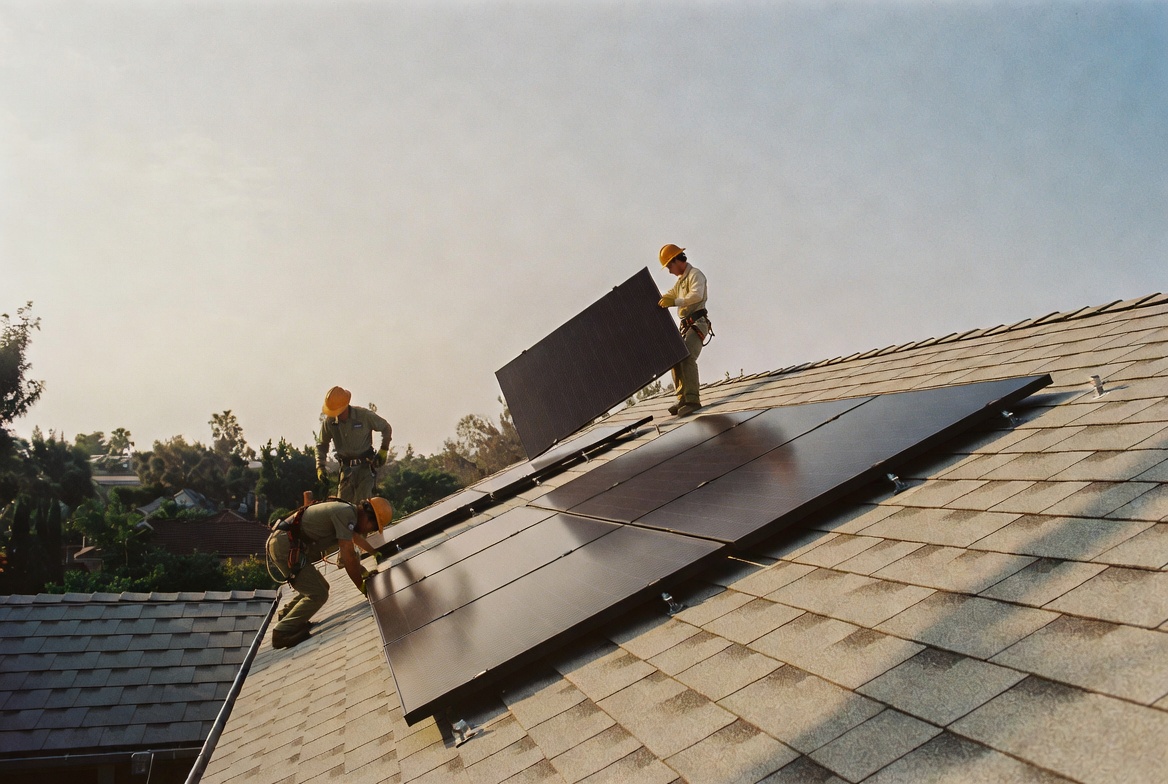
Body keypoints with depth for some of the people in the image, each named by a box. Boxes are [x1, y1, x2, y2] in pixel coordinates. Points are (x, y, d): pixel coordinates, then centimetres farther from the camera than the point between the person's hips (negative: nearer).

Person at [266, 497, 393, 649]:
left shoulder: (348, 511, 13)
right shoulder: (347, 513, -17)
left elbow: (356, 537, 36)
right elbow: (348, 556, -19)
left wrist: (375, 553, 50)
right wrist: (361, 585, -7)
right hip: (285, 546, -10)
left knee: (320, 587, 16)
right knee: (318, 594, -10)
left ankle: (286, 616, 28)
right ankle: (283, 633, -3)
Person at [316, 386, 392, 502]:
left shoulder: (364, 415, -13)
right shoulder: (329, 421, -4)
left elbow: (386, 428, 4)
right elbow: (321, 444, 12)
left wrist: (383, 450, -2)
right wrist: (320, 466, 1)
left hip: (365, 466, -3)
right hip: (346, 467, 3)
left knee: (362, 504, -13)